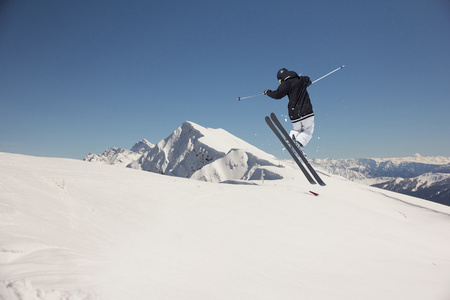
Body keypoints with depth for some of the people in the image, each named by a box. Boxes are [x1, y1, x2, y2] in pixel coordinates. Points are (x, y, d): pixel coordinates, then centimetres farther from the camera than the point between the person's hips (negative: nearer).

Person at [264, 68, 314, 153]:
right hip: (307, 112, 1)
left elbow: (277, 95, -10)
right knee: (308, 132, 12)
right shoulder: (302, 80, 13)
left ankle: (291, 137, -6)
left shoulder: (287, 84, -2)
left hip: (294, 114, -1)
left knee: (297, 130, 24)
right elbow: (308, 81, 35)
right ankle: (299, 144, -14)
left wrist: (268, 92, 8)